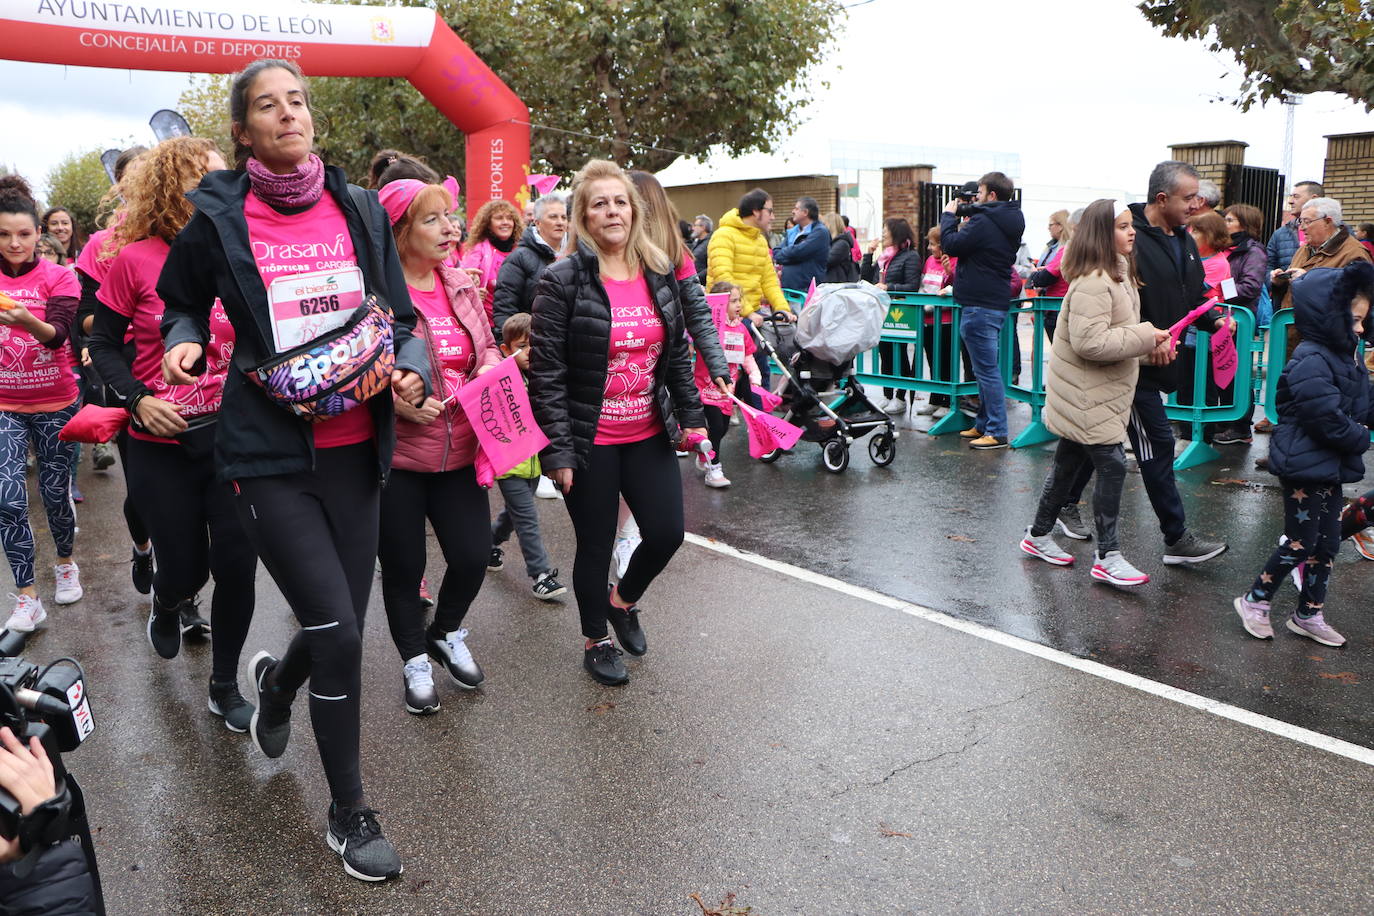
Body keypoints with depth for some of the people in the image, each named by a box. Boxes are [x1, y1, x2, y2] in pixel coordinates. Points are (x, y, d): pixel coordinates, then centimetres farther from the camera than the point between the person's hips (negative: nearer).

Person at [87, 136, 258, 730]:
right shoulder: (135, 259, -8)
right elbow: (103, 345, -1)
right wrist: (138, 399, -16)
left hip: (232, 436, 2)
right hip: (162, 445, -2)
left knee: (237, 563, 1)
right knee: (185, 568, 8)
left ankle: (225, 685, 23)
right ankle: (169, 602, 49)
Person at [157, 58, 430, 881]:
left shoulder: (360, 210, 6)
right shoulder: (217, 219, -1)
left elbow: (400, 315, 12)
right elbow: (184, 305, 14)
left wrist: (413, 368, -8)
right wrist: (184, 345, -7)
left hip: (355, 448, 4)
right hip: (270, 450, -3)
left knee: (339, 625, 10)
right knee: (338, 631, -8)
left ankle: (276, 683, 50)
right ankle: (349, 812, 15)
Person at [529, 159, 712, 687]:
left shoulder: (659, 276, 5)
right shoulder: (562, 281, -12)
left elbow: (677, 353, 13)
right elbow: (546, 372, -14)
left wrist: (691, 416, 8)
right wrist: (556, 450, -16)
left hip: (649, 436, 5)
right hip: (590, 443, -5)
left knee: (666, 534, 6)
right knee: (596, 546, 9)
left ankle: (623, 600, 38)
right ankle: (596, 640, 33)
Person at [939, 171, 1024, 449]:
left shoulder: (983, 222, -16)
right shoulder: (1009, 223, 14)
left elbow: (952, 244, -13)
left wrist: (949, 215, 1)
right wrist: (970, 216, 10)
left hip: (980, 306, -10)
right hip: (997, 303, 10)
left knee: (987, 370, -7)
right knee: (987, 368, 17)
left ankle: (997, 432, -4)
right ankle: (983, 424, 25)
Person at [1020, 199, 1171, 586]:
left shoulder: (1117, 273, 13)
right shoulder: (1092, 283, -21)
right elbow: (1090, 342, -28)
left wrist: (1150, 343, 12)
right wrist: (1145, 336, -23)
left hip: (1098, 392, 10)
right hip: (1086, 395, -10)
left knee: (1068, 463, 16)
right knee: (1112, 466, -8)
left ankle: (1039, 535, 29)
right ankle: (1108, 558, 0)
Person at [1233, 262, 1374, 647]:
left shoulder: (1342, 357, 12)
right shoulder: (1310, 362, -20)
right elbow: (1328, 419, -25)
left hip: (1329, 466, 10)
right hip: (1305, 467, -10)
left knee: (1327, 542, 14)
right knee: (1300, 542, -1)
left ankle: (1309, 614, 25)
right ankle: (1255, 602, 16)